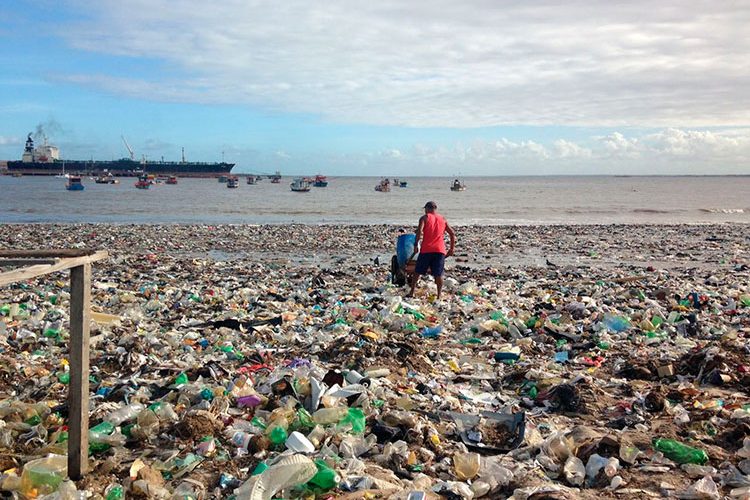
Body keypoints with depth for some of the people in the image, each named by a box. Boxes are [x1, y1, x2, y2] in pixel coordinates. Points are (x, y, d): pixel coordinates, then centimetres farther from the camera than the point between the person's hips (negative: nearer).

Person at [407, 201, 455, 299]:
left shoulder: (424, 218, 4)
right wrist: (452, 248, 16)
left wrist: (416, 245, -9)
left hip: (426, 250, -2)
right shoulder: (443, 219, 15)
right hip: (440, 250, 2)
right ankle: (439, 296, -1)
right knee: (438, 274, 3)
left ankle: (412, 293, 11)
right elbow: (452, 233, 12)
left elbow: (419, 231, -13)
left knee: (417, 272, 10)